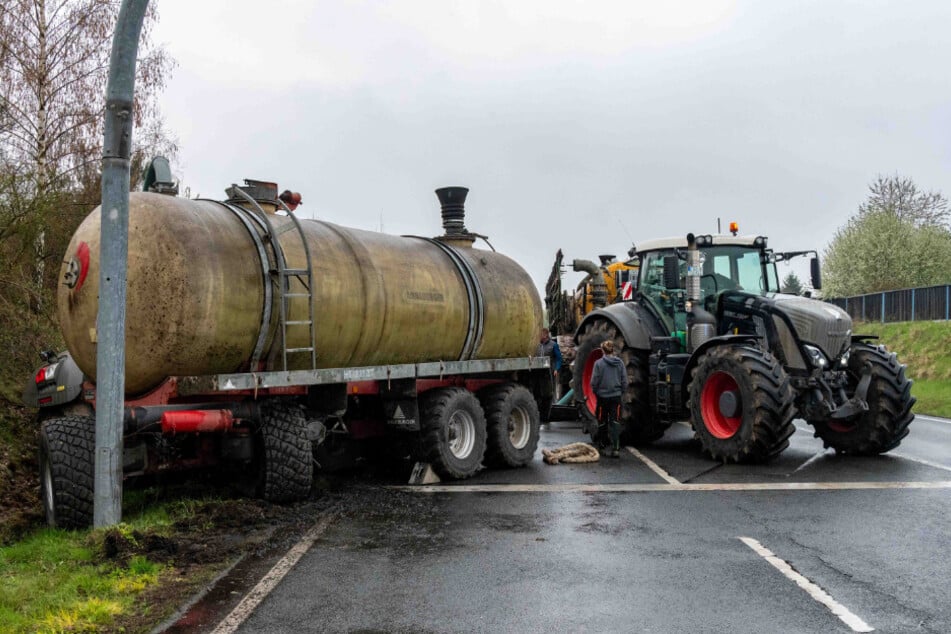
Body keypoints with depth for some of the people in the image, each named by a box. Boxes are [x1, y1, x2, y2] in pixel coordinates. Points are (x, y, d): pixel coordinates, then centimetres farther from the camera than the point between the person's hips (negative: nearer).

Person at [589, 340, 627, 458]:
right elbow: (624, 382, 1)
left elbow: (594, 382, -8)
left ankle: (600, 444, 27)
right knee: (615, 423, -1)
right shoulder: (620, 363, 0)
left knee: (602, 422, 12)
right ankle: (615, 448, -10)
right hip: (616, 397, 1)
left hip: (602, 397, -1)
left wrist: (596, 392, 9)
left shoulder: (599, 363, -9)